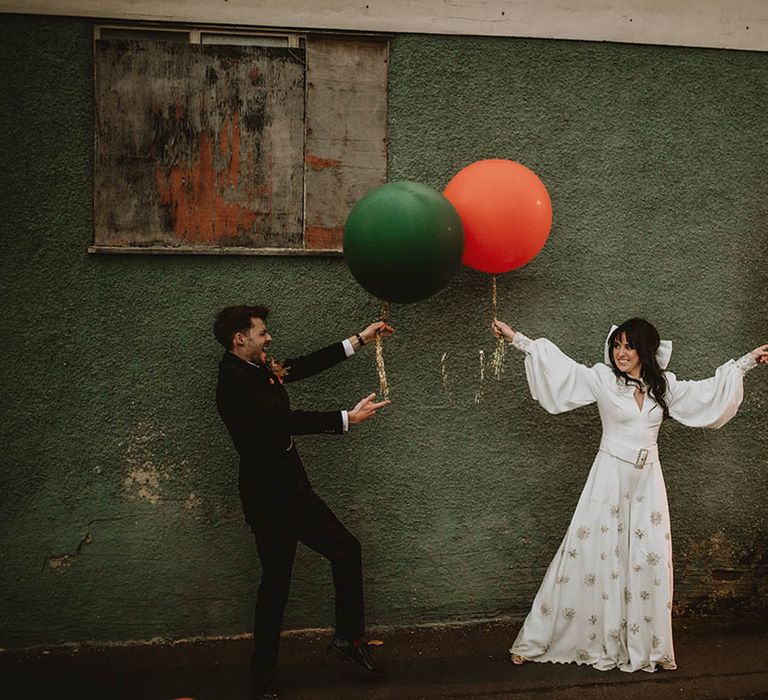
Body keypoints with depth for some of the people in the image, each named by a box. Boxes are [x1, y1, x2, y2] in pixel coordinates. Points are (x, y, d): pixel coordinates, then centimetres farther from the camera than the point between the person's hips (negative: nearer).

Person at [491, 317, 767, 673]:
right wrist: (516, 339, -15)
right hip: (609, 478, -3)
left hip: (647, 482, 4)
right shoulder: (602, 378, -4)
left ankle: (647, 647, 15)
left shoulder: (664, 386, 6)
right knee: (589, 553, -4)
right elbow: (560, 366, -9)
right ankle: (535, 642, 3)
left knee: (650, 561, 4)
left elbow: (709, 392, 18)